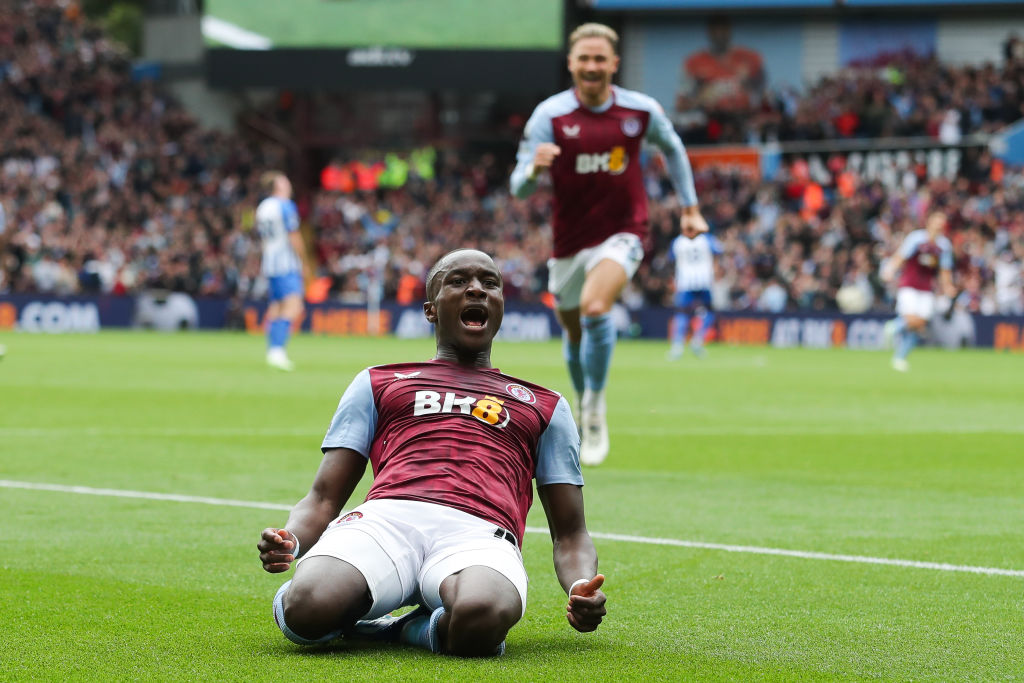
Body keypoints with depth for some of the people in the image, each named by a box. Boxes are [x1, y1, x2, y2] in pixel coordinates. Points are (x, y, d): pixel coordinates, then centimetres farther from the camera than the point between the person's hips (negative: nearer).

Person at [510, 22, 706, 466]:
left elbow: (672, 148, 16)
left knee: (594, 308, -28)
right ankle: (583, 404, 44)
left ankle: (595, 410, -13)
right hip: (569, 241, 2)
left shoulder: (642, 111, -7)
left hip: (622, 234, -2)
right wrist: (535, 168, -37)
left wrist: (690, 208, 17)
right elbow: (519, 187, -14)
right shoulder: (549, 116, -11)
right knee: (573, 332, 16)